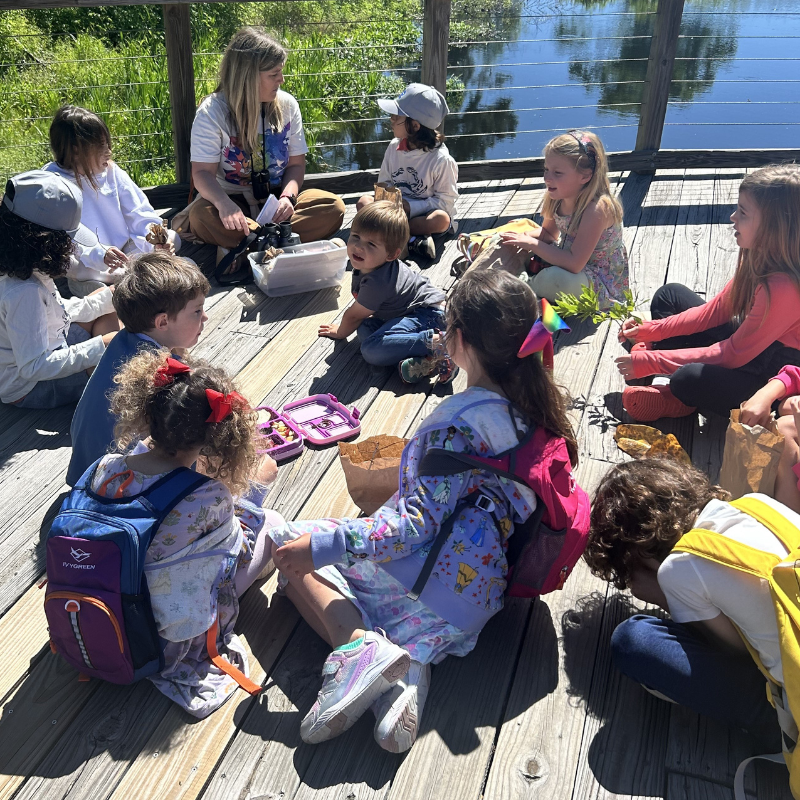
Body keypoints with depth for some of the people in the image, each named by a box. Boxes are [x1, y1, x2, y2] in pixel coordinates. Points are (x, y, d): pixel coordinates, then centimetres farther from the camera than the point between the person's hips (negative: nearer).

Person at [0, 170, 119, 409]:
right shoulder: (23, 292, -34)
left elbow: (59, 312, 7)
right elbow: (34, 367, -34)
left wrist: (109, 297, 1)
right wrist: (99, 346, -31)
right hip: (32, 387, -10)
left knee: (110, 312, 14)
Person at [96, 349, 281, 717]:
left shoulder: (105, 469, -19)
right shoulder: (212, 498, -31)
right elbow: (235, 542, -8)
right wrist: (257, 484, 5)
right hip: (179, 630, -5)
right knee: (271, 522, 8)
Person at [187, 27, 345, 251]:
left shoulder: (287, 105, 0)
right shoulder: (212, 111, -11)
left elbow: (296, 163, 3)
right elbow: (203, 172, -17)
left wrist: (288, 196, -20)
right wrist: (225, 204, -40)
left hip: (276, 201, 4)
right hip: (234, 201, -3)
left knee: (334, 206, -23)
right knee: (201, 215, -36)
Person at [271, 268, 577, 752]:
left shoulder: (458, 423, -21)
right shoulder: (536, 404, 2)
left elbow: (419, 520, -24)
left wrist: (324, 545, -23)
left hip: (440, 576, -8)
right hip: (482, 591, 8)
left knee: (293, 549, 2)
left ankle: (360, 646, -18)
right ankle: (410, 663, -12)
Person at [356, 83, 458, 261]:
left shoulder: (441, 159, -15)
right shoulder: (394, 147, 1)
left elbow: (446, 200, -14)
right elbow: (383, 183, 10)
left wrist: (411, 206, -24)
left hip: (424, 214, -5)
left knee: (441, 219, -37)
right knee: (363, 202, -19)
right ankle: (412, 239, -33)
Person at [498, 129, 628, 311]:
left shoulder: (597, 208, -31)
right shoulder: (559, 198, -7)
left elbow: (574, 263, -35)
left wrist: (531, 244, -28)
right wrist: (524, 235, -11)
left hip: (604, 285, -7)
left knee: (557, 278, -36)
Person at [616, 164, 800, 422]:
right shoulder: (758, 258, -7)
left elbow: (732, 355, -28)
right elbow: (715, 310, 3)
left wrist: (650, 362, -25)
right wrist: (649, 331, -4)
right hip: (749, 342, 10)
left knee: (689, 379, -39)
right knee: (668, 295, 9)